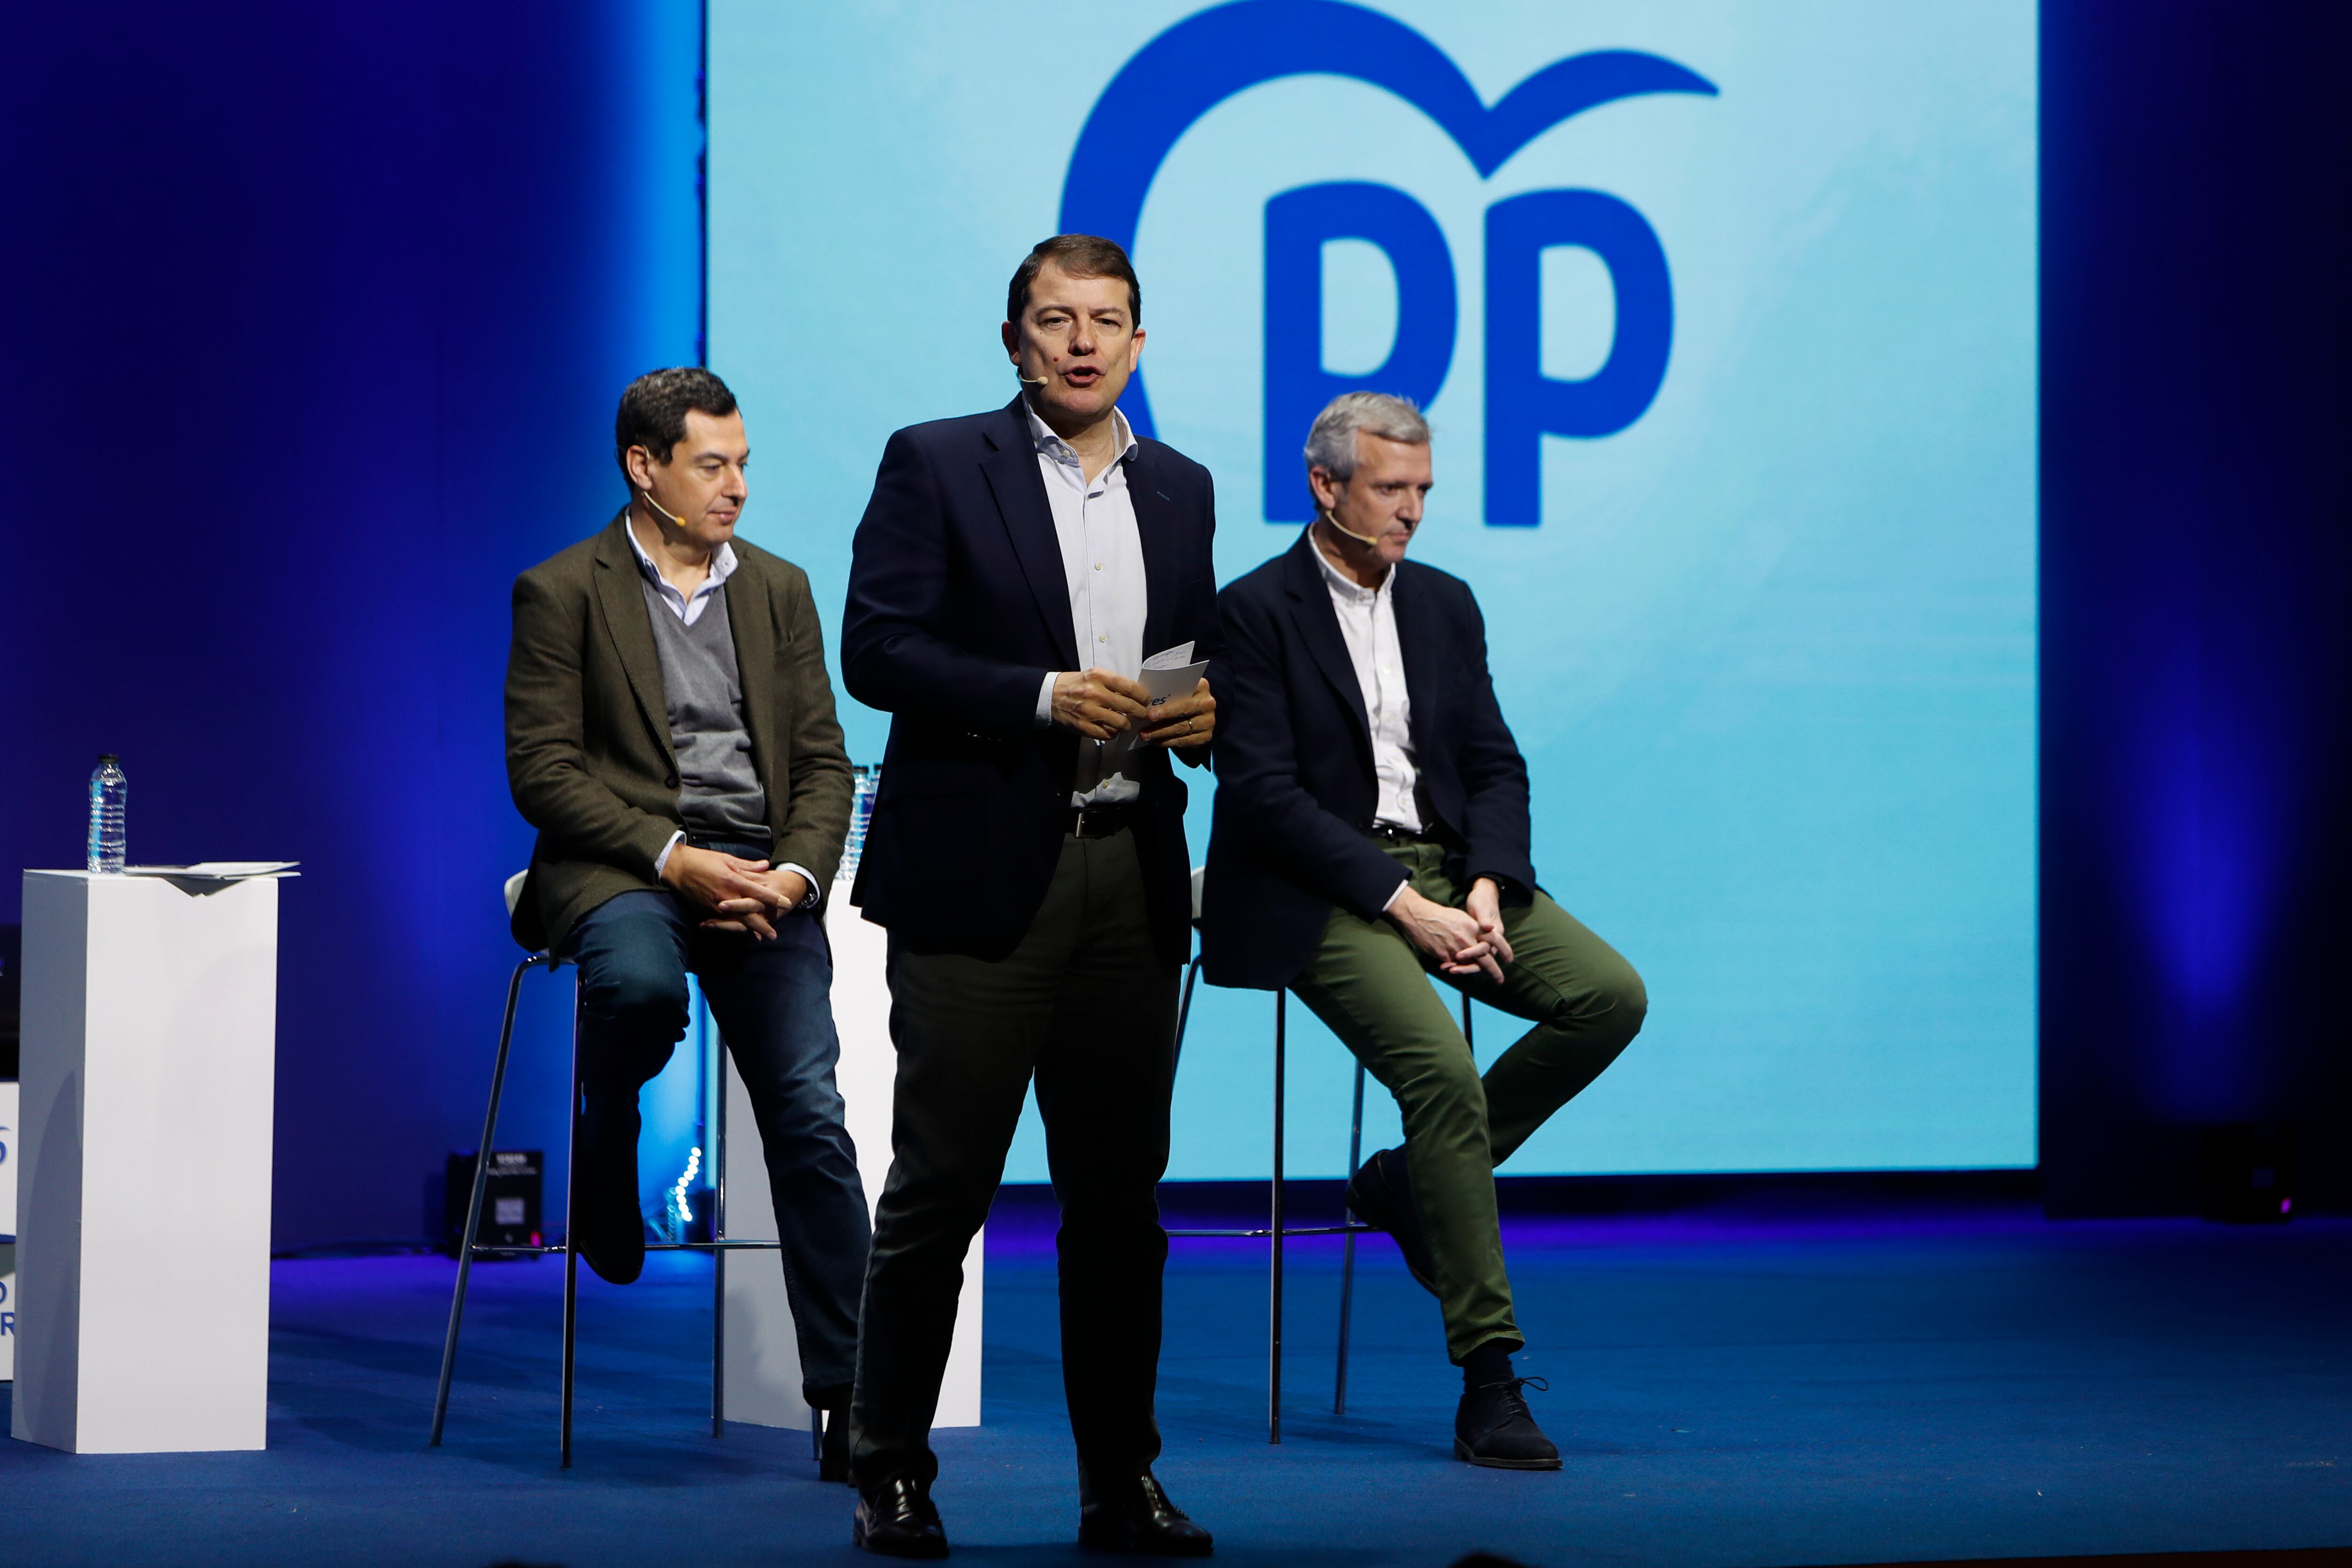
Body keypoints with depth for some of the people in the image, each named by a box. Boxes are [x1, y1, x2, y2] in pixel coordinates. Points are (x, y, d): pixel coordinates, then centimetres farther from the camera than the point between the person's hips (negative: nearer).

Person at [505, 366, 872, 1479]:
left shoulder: (779, 591, 17)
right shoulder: (562, 593, 3)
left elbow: (823, 762, 14)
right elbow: (544, 770, -4)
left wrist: (796, 872, -6)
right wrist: (673, 857, -15)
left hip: (762, 876, 3)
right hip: (622, 871, -3)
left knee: (810, 1116, -14)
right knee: (642, 984, -38)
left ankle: (849, 1398, -12)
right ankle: (606, 1149, -3)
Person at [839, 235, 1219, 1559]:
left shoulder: (1181, 490, 15)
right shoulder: (937, 466, -1)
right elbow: (877, 649, -8)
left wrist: (1208, 711, -2)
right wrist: (1044, 697, -18)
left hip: (1133, 873, 5)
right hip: (982, 868, -5)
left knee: (1121, 1190, 8)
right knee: (941, 1187, -1)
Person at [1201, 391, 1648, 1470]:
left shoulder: (1443, 604, 14)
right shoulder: (1255, 612, -5)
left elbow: (1495, 765, 12)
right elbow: (1267, 797, -13)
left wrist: (1484, 888, -9)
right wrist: (1405, 906, -20)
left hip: (1442, 867, 6)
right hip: (1319, 890, -6)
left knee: (1611, 995, -16)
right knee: (1441, 1068, -28)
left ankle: (1412, 1181, 3)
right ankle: (1488, 1380, -23)